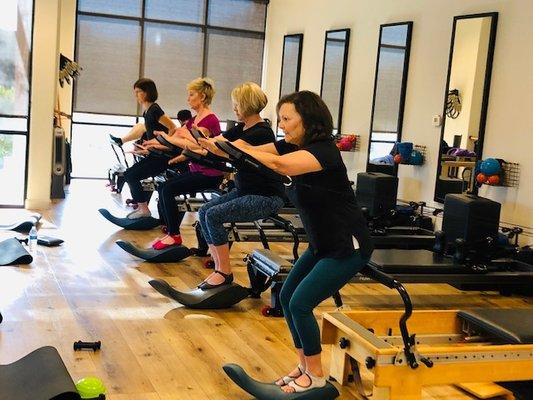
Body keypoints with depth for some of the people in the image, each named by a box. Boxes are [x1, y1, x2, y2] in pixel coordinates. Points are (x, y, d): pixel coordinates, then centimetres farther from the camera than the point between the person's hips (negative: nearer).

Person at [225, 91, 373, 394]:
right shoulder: (294, 147, 3)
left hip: (348, 246, -9)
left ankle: (315, 376, 8)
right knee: (287, 297, 6)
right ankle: (305, 366, 20)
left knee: (300, 304, -10)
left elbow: (280, 165, -41)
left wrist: (240, 148, -29)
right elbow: (254, 152, -6)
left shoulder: (324, 150, -24)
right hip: (323, 244, 9)